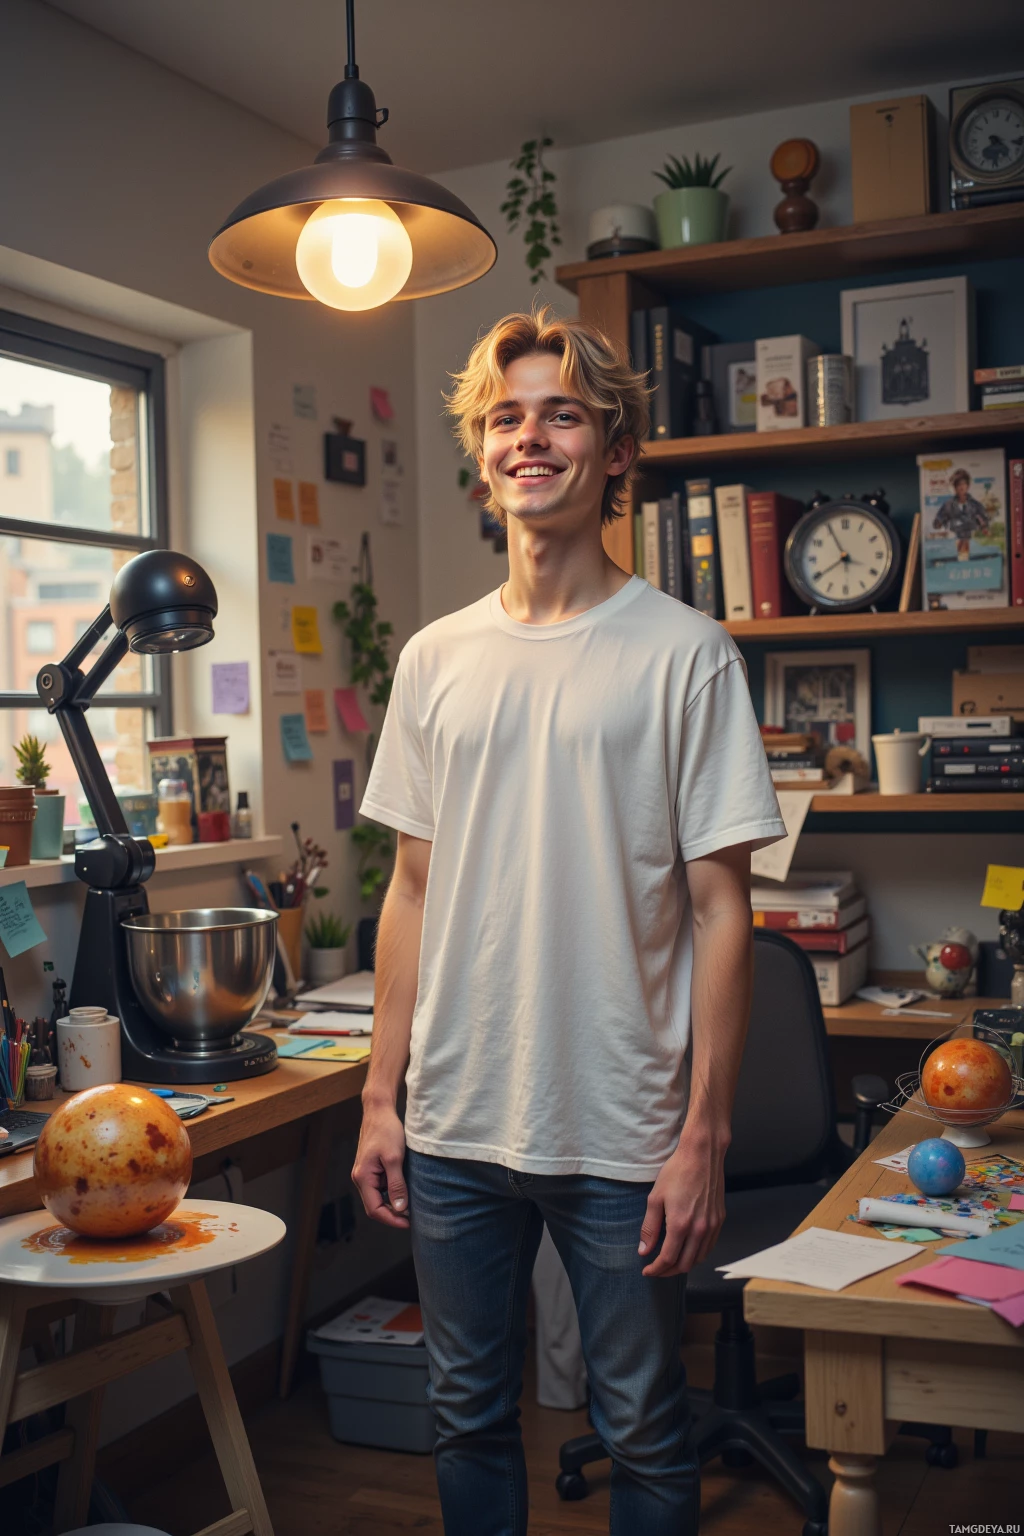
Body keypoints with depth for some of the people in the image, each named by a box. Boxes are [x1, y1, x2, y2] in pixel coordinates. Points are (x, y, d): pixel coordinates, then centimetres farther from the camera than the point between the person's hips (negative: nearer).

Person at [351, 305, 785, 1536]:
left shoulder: (684, 655, -6)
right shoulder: (435, 659, 6)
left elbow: (720, 909, -7)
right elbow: (413, 891, 10)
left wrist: (704, 1133, -10)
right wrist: (381, 1098, 7)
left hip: (621, 1133, -3)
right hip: (453, 1124, 4)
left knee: (645, 1436, 12)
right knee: (469, 1420, 18)